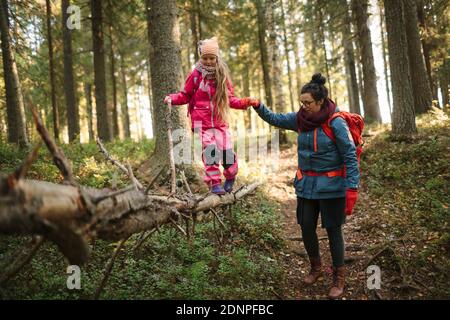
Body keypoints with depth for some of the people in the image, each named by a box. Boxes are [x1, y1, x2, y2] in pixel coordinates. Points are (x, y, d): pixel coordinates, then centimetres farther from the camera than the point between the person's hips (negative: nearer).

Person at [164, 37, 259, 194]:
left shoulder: (223, 76, 3)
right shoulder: (196, 75, -2)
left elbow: (230, 99, 11)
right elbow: (185, 96, 8)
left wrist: (243, 102, -6)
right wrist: (172, 98, -9)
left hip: (219, 120, 2)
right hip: (201, 122, -1)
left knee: (227, 150, -4)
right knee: (209, 150, -10)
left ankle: (230, 177, 23)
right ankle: (215, 183, 2)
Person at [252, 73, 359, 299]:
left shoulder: (336, 122, -16)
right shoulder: (301, 119, 0)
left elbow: (350, 156, -15)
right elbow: (276, 119, 12)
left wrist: (352, 188, -20)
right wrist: (258, 107, -5)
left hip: (330, 186, -5)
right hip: (306, 184, 5)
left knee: (333, 230, 6)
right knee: (306, 228, 10)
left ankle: (339, 278, 22)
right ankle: (315, 267, 35)